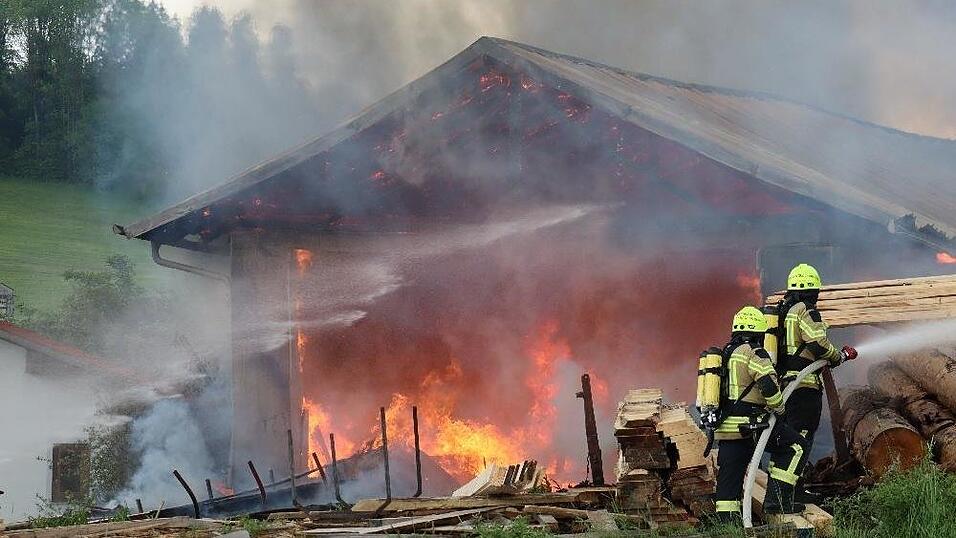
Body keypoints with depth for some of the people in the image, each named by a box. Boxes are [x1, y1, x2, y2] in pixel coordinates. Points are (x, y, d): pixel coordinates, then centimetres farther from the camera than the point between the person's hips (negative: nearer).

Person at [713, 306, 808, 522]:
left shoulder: (725, 353, 19)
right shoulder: (754, 354, -8)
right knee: (794, 446, 6)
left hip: (724, 428, 8)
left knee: (728, 480, 9)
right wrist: (778, 409, -6)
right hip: (749, 425, -8)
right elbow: (769, 384, -20)